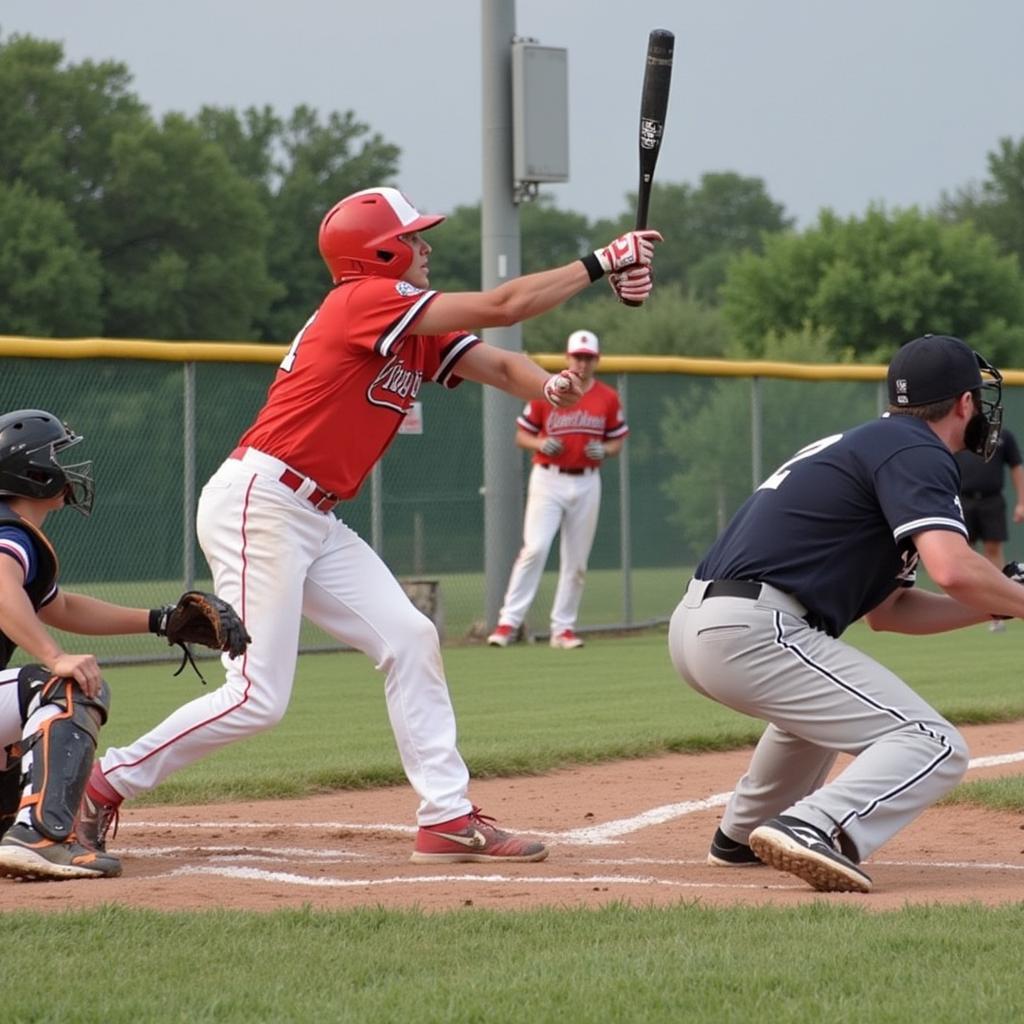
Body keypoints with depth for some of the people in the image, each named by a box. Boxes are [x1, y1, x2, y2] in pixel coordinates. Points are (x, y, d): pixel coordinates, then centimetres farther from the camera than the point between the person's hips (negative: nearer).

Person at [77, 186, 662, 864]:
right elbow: (500, 307, -16)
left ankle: (448, 816, 6)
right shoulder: (366, 300, -13)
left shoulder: (418, 335, 14)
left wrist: (546, 386, -19)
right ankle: (103, 784, -1)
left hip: (315, 521, 10)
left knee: (410, 640, 4)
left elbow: (497, 364, 4)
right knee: (258, 699, -12)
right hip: (257, 505, -10)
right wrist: (601, 263, -10)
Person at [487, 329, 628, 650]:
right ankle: (509, 622, -13)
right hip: (548, 480, -3)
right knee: (534, 548, -15)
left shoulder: (608, 398, 4)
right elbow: (522, 435, 4)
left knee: (576, 560, 5)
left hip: (587, 483, 3)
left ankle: (563, 628, 14)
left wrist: (604, 450, -10)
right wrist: (541, 444, -16)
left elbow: (617, 440, 12)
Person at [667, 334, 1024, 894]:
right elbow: (952, 569, -20)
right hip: (753, 632, -10)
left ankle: (743, 835, 40)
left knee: (823, 696, 39)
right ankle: (815, 830, -31)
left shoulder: (861, 444, 26)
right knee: (933, 747, -11)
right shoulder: (917, 453, -3)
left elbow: (886, 610, 28)